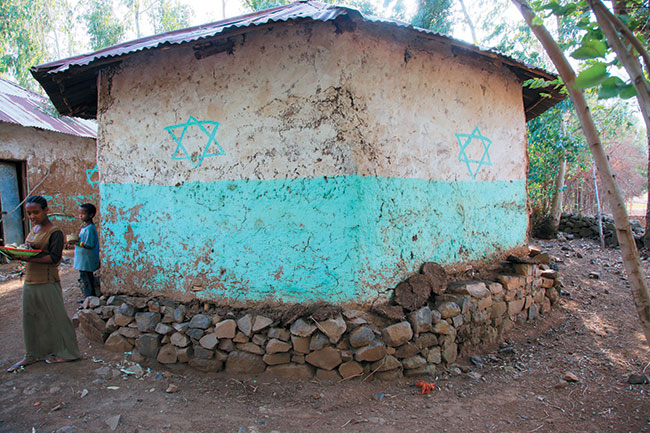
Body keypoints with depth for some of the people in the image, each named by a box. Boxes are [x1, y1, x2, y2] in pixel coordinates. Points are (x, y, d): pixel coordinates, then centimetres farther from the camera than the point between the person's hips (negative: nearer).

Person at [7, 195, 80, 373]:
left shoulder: (55, 232, -12)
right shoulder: (34, 228, 13)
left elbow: (54, 258, -18)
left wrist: (29, 259, -28)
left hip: (47, 283, -8)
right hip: (29, 281, 8)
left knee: (54, 316, 2)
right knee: (30, 318, 14)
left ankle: (64, 352, 16)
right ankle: (32, 355, 27)